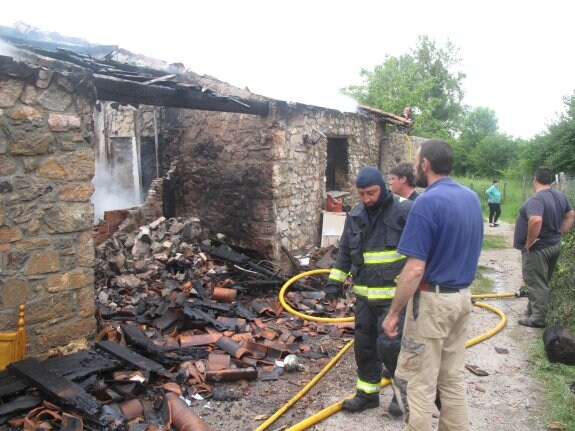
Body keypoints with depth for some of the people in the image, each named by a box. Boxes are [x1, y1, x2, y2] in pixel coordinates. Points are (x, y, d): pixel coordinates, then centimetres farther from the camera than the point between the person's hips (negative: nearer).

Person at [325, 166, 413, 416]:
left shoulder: (404, 210, -11)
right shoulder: (355, 216, 7)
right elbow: (345, 254, 14)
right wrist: (334, 284, 9)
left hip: (394, 296, -6)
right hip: (364, 295, 6)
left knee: (389, 345, -5)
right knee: (364, 345, 13)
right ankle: (367, 392, 31)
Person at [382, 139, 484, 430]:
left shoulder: (428, 202, -20)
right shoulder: (472, 198, 7)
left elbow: (415, 269, -23)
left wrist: (393, 312, -15)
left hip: (433, 301, -8)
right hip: (462, 297, 9)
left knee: (417, 382, 4)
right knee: (453, 378, 18)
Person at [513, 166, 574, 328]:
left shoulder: (536, 199, -24)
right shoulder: (561, 196, 5)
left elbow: (536, 220, -40)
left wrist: (529, 241, -27)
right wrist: (560, 233, 16)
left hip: (537, 248, -9)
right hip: (554, 245, 9)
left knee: (537, 284, -1)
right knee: (543, 282, 19)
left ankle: (537, 318, 6)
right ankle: (533, 311, 31)